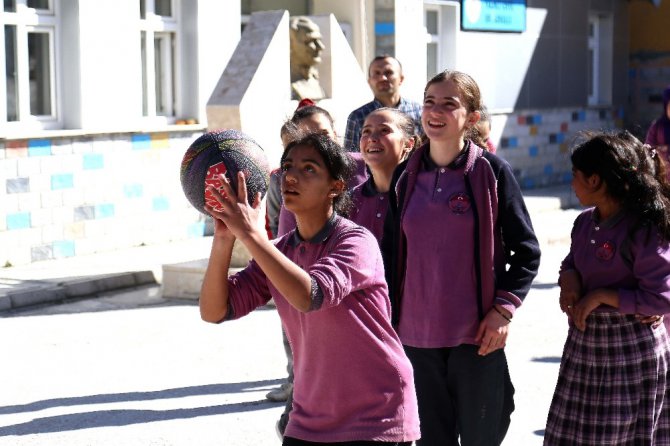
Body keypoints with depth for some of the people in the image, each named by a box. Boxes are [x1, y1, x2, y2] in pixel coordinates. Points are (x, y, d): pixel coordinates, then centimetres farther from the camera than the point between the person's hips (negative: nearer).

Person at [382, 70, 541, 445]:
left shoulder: (492, 171, -5)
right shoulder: (406, 176, 6)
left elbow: (527, 250, -2)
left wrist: (503, 309, -11)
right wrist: (392, 317, 11)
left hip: (477, 334, -3)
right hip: (418, 333, 4)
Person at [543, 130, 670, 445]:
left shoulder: (644, 231, -19)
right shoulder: (585, 222, 4)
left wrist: (602, 295, -19)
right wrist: (568, 277, -4)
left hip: (631, 351, -7)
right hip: (585, 346, 7)